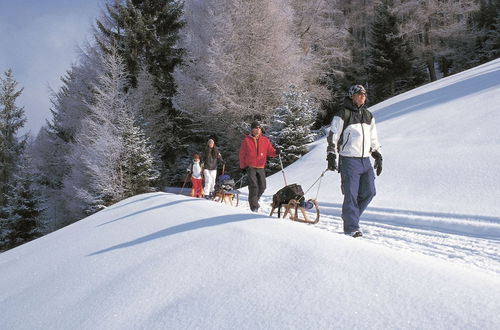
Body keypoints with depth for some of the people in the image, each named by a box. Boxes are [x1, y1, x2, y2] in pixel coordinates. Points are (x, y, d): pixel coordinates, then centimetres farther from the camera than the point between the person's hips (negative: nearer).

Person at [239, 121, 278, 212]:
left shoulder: (265, 140, 6)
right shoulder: (246, 140, -1)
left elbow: (270, 151, 6)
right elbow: (242, 154, 4)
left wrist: (276, 153, -17)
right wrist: (242, 167, 4)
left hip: (261, 167, 4)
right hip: (250, 167, -4)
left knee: (262, 187, 6)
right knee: (253, 186, -13)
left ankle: (255, 200, 32)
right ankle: (254, 206, -8)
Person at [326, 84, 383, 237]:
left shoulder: (368, 116, 16)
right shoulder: (342, 115, -4)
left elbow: (374, 140, 23)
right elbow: (332, 137, -4)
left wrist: (378, 157, 18)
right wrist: (331, 157, -11)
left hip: (365, 160, 6)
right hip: (349, 160, -6)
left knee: (369, 192, 4)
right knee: (351, 194, -7)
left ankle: (351, 215, 24)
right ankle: (351, 227, -1)